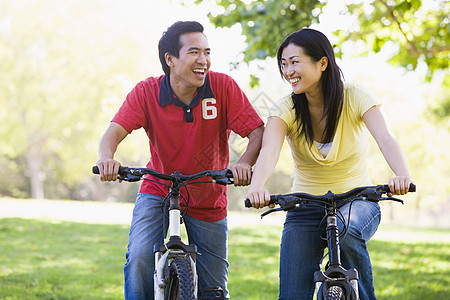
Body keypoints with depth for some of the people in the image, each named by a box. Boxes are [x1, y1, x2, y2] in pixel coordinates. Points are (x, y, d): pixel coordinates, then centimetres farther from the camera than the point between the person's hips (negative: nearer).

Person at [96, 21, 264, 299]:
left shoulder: (223, 86, -16)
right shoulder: (147, 92, -15)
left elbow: (258, 133, -17)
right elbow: (115, 130, -23)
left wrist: (245, 163, -38)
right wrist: (107, 157, -46)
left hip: (209, 200, 1)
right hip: (159, 191, -1)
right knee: (140, 257, -26)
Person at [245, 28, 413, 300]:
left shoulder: (356, 97, -11)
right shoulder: (286, 109, -8)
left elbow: (386, 139, -27)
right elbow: (269, 151, -27)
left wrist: (403, 175, -49)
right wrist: (257, 186, -50)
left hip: (356, 201, -1)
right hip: (305, 210, 2)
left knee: (345, 229, -36)